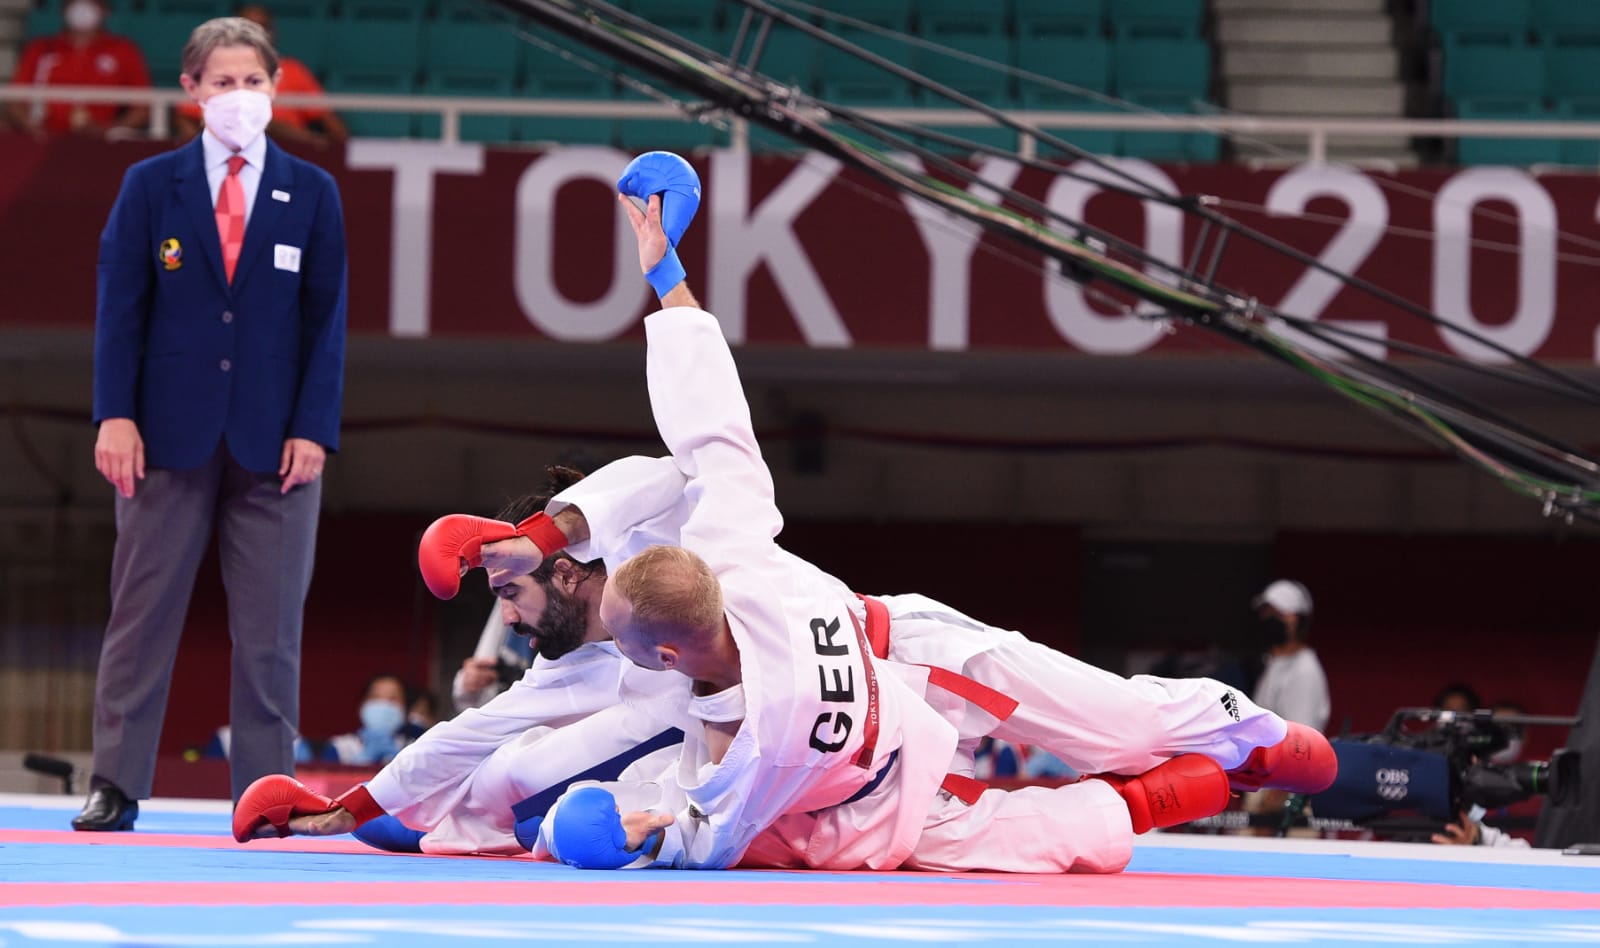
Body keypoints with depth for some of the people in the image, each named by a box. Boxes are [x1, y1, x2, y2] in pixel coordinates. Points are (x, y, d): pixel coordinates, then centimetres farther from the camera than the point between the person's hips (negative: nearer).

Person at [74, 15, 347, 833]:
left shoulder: (311, 195, 6)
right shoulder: (151, 186, 5)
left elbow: (326, 318, 5)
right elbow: (120, 306, 2)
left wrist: (314, 427, -5)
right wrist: (116, 415, -8)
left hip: (275, 443, 0)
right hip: (170, 430, 0)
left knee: (269, 629, 2)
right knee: (142, 615, 2)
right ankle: (116, 787, 6)